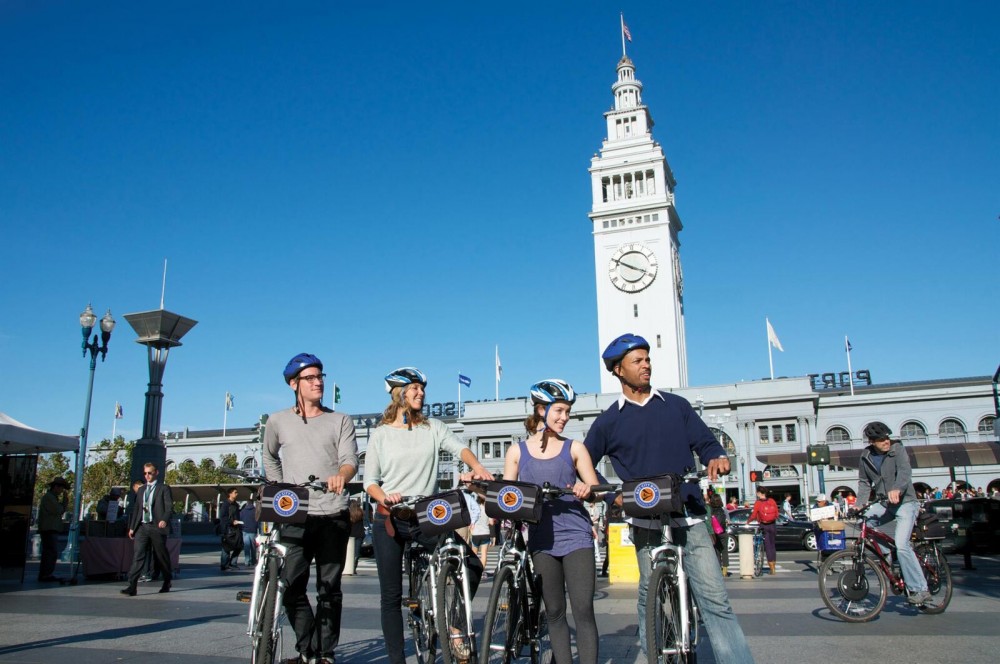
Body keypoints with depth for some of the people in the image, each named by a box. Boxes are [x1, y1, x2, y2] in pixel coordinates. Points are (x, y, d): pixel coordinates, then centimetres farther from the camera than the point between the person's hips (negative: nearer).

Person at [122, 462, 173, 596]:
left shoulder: (163, 488, 1)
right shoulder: (141, 490, 18)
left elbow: (169, 506, -8)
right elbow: (136, 509, 19)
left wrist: (164, 520, -25)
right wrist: (132, 527, 13)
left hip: (157, 526, -4)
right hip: (142, 527, 4)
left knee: (161, 555, 6)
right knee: (138, 555, -8)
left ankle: (167, 582, 23)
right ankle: (131, 586, -13)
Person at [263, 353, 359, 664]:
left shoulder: (340, 421, 5)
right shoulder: (278, 421, 9)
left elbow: (350, 459, -7)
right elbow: (270, 458, 24)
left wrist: (341, 475, -30)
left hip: (333, 516, -1)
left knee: (329, 589, 4)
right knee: (292, 586, -2)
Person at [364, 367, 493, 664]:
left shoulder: (433, 427, 7)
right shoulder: (381, 434, 5)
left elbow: (459, 447, -10)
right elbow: (370, 480, 2)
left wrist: (478, 467, -31)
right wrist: (383, 497, -19)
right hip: (389, 520, -1)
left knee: (472, 565, -14)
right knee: (391, 595, 3)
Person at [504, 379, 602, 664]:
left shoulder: (574, 448, 8)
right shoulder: (517, 451, 9)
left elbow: (595, 489, 5)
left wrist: (587, 489, -18)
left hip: (576, 535, -1)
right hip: (542, 538, 1)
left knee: (583, 610, -7)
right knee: (554, 612, 6)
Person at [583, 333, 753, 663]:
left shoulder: (676, 405, 12)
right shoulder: (608, 421, 8)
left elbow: (704, 441, 12)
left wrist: (717, 456, -11)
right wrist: (614, 495, 0)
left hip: (688, 515, 1)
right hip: (645, 519, 0)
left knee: (714, 596, -6)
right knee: (651, 595, 5)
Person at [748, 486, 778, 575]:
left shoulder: (758, 503, -12)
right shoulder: (772, 501, -1)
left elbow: (753, 516, -12)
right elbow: (777, 514, 3)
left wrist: (748, 521, 5)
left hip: (764, 526, -4)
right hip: (773, 525, 4)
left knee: (767, 546, 2)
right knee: (772, 545, 16)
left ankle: (772, 569, 1)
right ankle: (773, 567, 24)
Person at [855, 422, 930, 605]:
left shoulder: (898, 450, -12)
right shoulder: (866, 457, 2)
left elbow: (904, 471, -28)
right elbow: (864, 482, 7)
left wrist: (897, 489, -49)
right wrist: (859, 504, -8)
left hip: (905, 502, -6)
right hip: (884, 504, 6)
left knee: (901, 545, -18)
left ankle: (920, 590, -8)